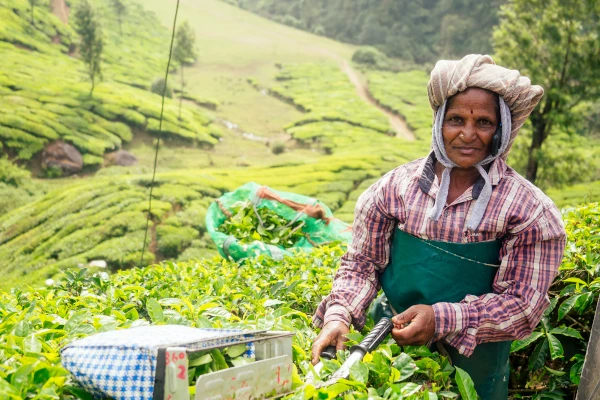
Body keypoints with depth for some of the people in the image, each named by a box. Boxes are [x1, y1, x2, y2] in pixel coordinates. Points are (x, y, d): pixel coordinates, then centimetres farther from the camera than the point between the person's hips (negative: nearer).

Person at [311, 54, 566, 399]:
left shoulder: (528, 209, -14)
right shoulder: (396, 186, -6)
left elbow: (523, 302, -13)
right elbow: (362, 263, -1)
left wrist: (442, 319, -26)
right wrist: (338, 316, -18)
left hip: (472, 363, -2)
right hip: (389, 346, 2)